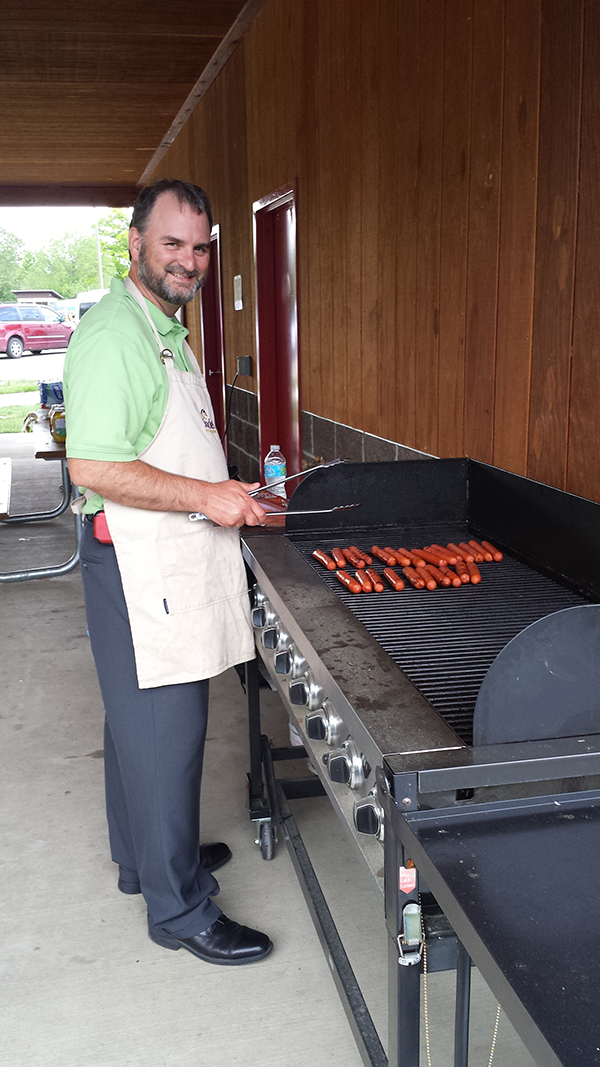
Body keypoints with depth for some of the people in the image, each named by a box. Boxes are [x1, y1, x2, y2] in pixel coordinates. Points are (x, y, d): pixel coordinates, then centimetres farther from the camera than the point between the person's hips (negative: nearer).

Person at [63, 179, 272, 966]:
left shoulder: (165, 331, 16)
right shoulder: (113, 335, -18)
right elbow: (94, 468, -25)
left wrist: (222, 491, 15)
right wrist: (205, 497, -22)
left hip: (171, 561, 10)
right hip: (140, 566, -10)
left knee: (143, 718, 20)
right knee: (163, 732, -1)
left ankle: (143, 854, 37)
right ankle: (180, 908, 13)